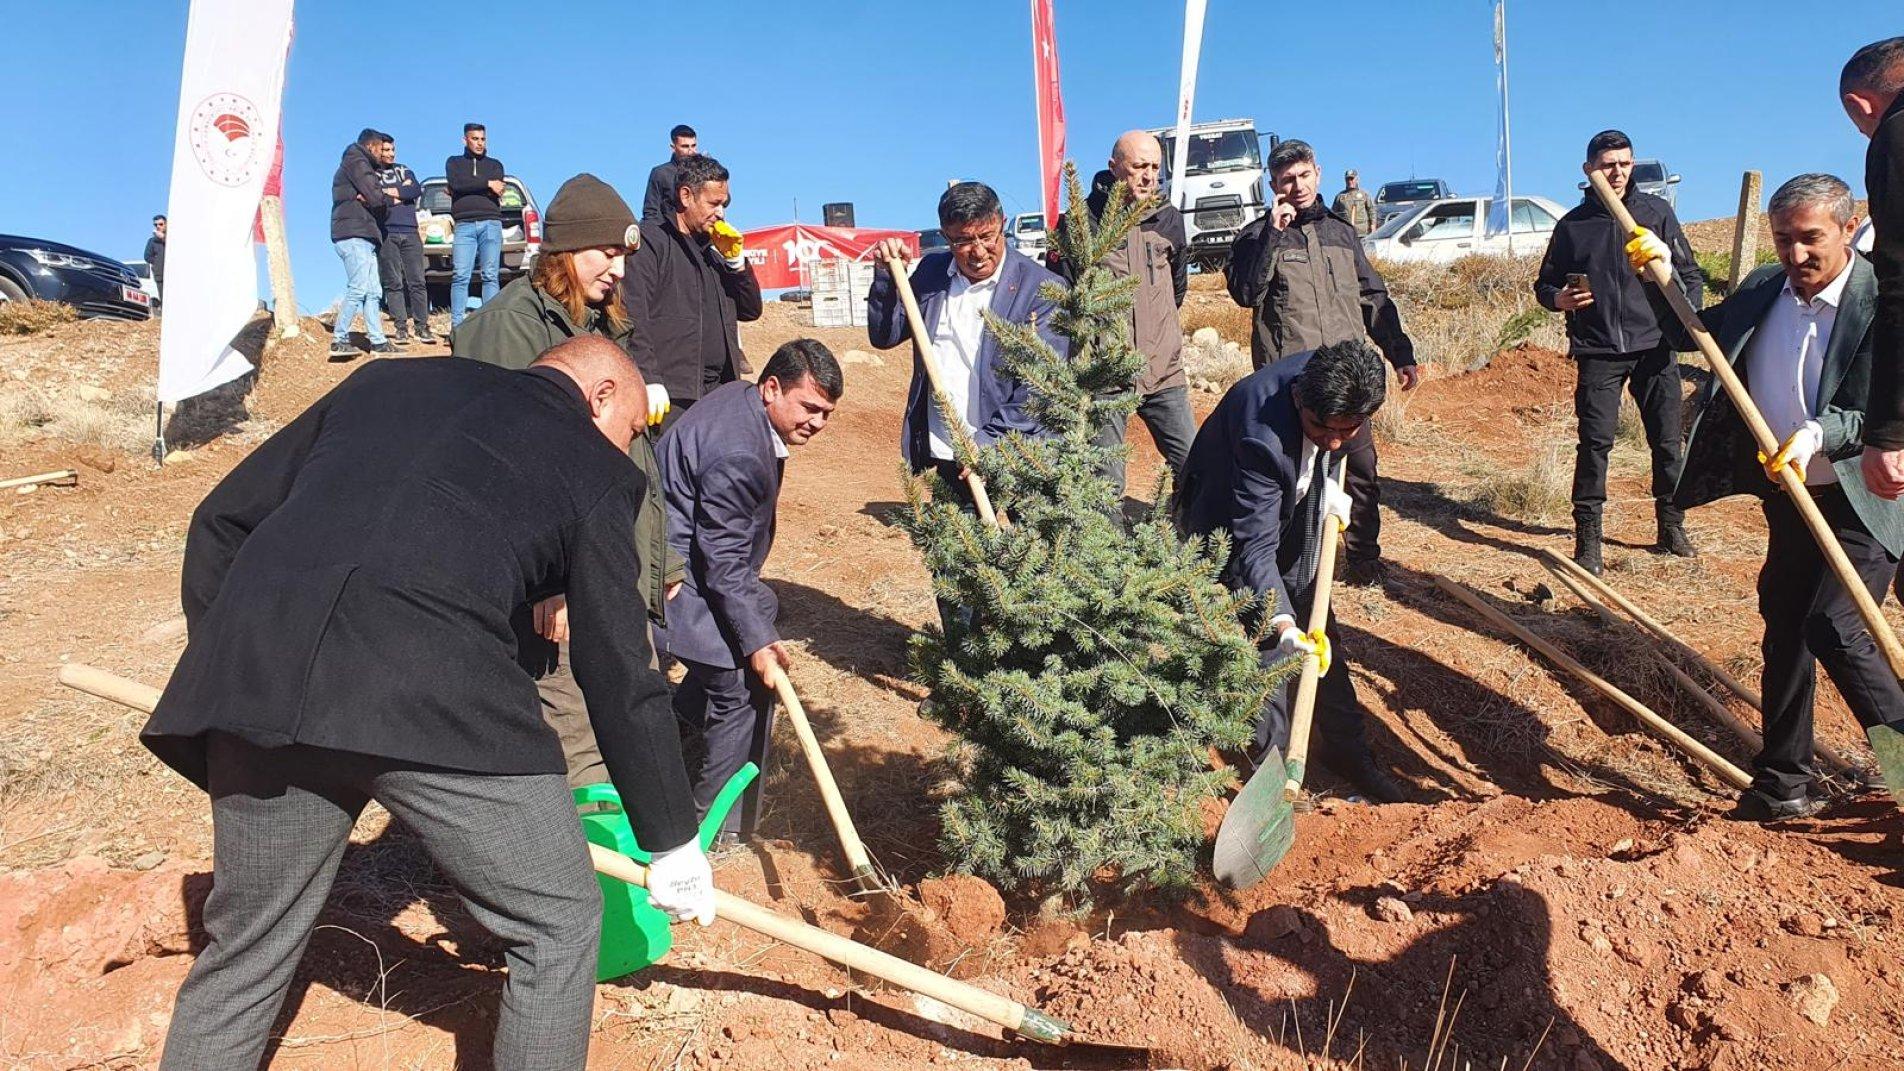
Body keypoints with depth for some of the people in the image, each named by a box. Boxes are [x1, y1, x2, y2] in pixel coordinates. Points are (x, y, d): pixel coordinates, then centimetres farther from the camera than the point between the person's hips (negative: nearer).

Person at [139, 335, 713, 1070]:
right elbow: (620, 675, 14)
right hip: (437, 697, -5)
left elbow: (221, 521, 25)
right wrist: (674, 842, 22)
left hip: (261, 680, 5)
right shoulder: (594, 468, 15)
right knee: (557, 925, 15)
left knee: (244, 952, 23)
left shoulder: (387, 378, 27)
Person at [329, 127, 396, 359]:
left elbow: (370, 196, 18)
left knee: (372, 292, 7)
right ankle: (339, 340, -13)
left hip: (363, 237, 10)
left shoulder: (350, 164, 28)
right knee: (358, 289, -14)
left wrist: (382, 194, -2)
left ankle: (378, 341, 6)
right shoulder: (357, 163, -4)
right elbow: (375, 197, -14)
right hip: (354, 235, -10)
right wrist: (390, 199, 6)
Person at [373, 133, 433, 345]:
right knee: (393, 283, -4)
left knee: (417, 282, -3)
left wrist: (390, 192, -8)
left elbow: (417, 190, 1)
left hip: (410, 232, 2)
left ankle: (422, 327, -1)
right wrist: (402, 189, -3)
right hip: (386, 234, -2)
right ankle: (401, 328, -3)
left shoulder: (405, 171, 20)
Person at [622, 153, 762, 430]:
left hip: (719, 394, 8)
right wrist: (649, 381, -22)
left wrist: (735, 259, 9)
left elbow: (750, 311, 23)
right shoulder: (649, 240, -1)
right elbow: (632, 316, -13)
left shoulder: (712, 252, 23)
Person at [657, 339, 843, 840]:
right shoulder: (737, 455, -30)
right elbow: (723, 564, -26)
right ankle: (720, 827, 6)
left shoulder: (743, 399, 3)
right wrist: (757, 643, -24)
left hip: (695, 553, 11)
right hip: (675, 573, -11)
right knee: (744, 685, -8)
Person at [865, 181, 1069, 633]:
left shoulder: (1042, 289, -8)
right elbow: (883, 336, 10)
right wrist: (886, 275, -4)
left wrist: (988, 445, -19)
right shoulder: (930, 273, 7)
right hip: (939, 461, 5)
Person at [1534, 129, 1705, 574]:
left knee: (1668, 441, 5)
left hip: (1656, 347, 1)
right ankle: (1587, 539, -3)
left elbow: (1691, 274, 9)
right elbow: (1545, 284, 15)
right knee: (1595, 442, -9)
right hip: (1598, 352, -1)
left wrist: (1687, 325, -8)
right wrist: (1558, 298, -9)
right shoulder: (1573, 225, 8)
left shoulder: (1656, 212, 8)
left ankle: (1672, 528, 21)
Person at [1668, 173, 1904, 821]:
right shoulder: (1763, 290, 3)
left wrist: (1817, 434, -37)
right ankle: (1784, 785, 26)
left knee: (1834, 628, -18)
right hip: (1789, 499, 7)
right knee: (1784, 630, 12)